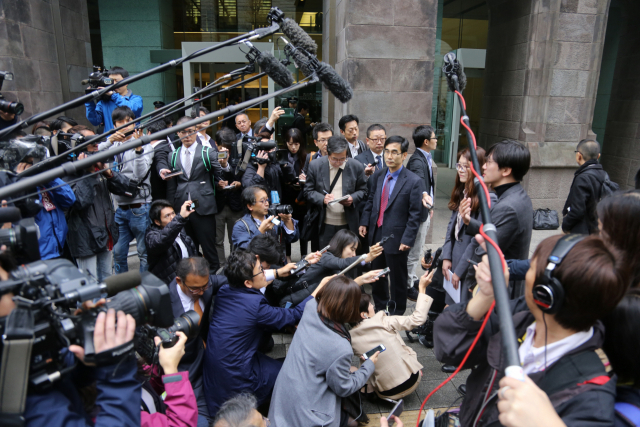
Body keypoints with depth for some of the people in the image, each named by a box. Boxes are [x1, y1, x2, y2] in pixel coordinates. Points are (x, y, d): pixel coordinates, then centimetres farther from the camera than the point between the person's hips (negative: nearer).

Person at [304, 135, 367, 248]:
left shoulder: (356, 167, -1)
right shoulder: (315, 166, -3)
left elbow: (362, 190, 8)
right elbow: (308, 191, 1)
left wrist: (353, 198, -14)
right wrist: (322, 199, -18)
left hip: (348, 225, 1)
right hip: (325, 225, 0)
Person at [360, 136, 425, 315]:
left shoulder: (414, 182, -13)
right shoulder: (377, 176, 4)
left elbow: (415, 214, -14)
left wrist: (407, 240, -16)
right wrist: (364, 222, 3)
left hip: (396, 238, -6)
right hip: (376, 234, 6)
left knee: (398, 279, 11)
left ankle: (397, 313, 31)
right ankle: (380, 308, 42)